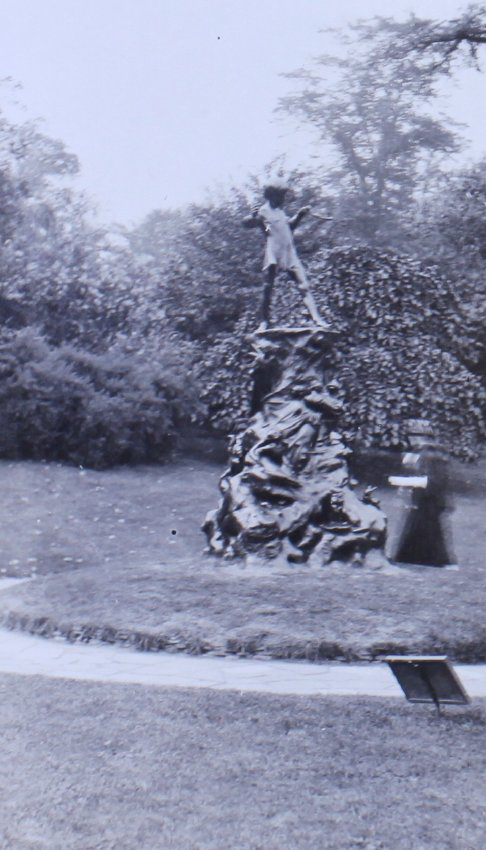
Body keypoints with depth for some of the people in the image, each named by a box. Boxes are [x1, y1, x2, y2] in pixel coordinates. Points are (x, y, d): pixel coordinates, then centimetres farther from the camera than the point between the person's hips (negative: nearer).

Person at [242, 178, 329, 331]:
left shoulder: (280, 210, 21)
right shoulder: (264, 211, -1)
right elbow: (246, 223, -14)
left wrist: (299, 215, 22)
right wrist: (253, 216, -34)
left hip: (290, 254, 7)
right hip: (274, 254, -7)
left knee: (304, 286, -1)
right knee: (268, 289, -3)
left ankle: (316, 319, -5)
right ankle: (264, 322, 2)